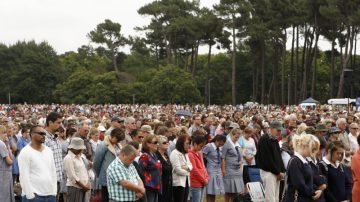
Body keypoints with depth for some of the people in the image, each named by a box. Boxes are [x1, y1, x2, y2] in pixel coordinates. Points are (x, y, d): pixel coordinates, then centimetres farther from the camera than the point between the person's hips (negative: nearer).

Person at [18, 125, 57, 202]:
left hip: (51, 195, 6)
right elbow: (24, 177, -12)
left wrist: (54, 192, 9)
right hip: (35, 196, -6)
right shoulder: (25, 152, -7)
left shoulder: (49, 151, 13)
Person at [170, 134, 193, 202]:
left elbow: (190, 165, 14)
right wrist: (187, 172, -1)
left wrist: (187, 168, -9)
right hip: (178, 183, -9)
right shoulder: (175, 153, -14)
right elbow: (178, 170, -19)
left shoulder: (185, 154, 16)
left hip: (186, 182, 9)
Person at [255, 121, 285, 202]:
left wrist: (282, 171, 4)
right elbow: (267, 159, -17)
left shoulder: (275, 140, 16)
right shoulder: (264, 139, -12)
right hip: (268, 172, -9)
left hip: (277, 173, 9)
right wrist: (278, 172, -12)